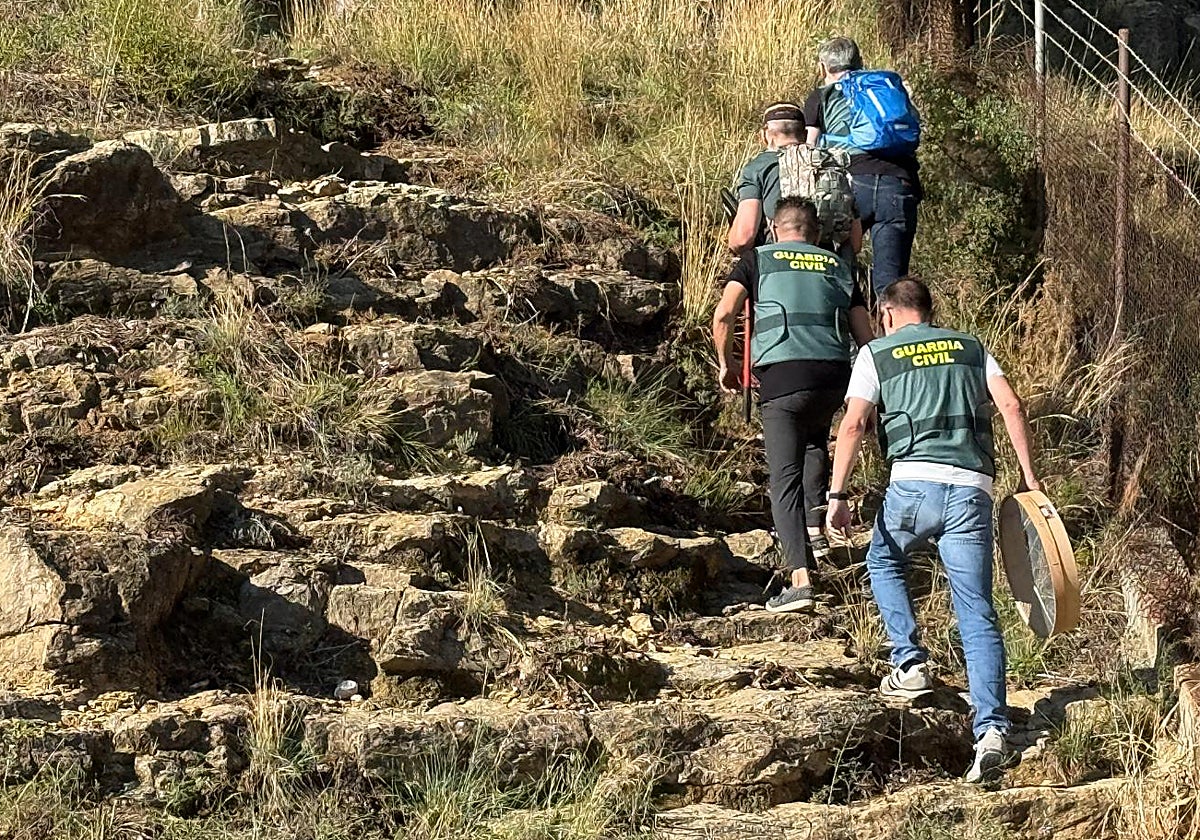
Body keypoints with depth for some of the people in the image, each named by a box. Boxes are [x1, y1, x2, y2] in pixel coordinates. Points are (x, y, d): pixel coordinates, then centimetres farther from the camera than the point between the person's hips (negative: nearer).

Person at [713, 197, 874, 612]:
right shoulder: (837, 266, 22)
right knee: (815, 441, 33)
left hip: (782, 376, -3)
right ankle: (815, 527, 16)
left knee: (785, 479, -1)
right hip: (834, 375, 3)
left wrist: (726, 364, 15)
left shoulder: (759, 259, 15)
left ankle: (800, 578, -14)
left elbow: (724, 314, 1)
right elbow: (865, 334, 16)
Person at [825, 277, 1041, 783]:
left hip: (915, 481, -2)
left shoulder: (877, 353, 13)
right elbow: (1011, 407, 8)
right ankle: (992, 729, -14)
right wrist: (1029, 479, 9)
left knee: (883, 562, 29)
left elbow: (853, 425, 1)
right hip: (973, 489, 2)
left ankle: (910, 664, 13)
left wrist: (837, 495, -2)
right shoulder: (970, 347, 21)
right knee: (977, 614, 1)